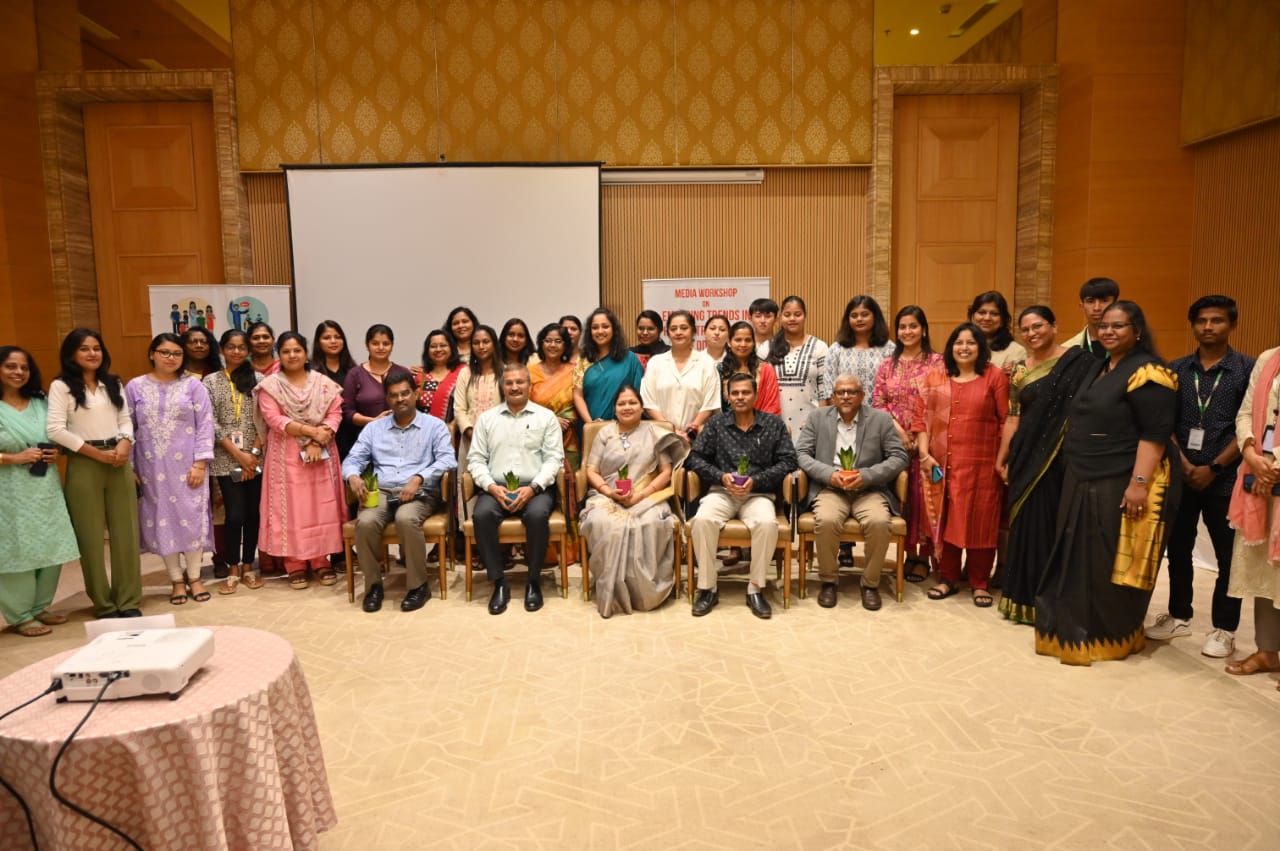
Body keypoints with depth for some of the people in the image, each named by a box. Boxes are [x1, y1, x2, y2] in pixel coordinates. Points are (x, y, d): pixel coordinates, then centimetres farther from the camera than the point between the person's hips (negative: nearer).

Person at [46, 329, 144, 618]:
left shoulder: (114, 383, 13)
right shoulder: (61, 386, -2)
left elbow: (126, 419, 11)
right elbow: (56, 430, -11)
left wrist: (124, 444, -10)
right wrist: (96, 453, -12)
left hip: (119, 462, 4)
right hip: (83, 465, -4)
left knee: (126, 532, 5)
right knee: (91, 537, 3)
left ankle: (129, 601, 14)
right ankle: (103, 604, 15)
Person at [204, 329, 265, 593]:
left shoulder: (258, 379, 5)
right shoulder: (211, 381, 3)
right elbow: (211, 424, -3)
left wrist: (254, 453, -8)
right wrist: (239, 454, -10)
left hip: (256, 458, 1)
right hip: (226, 459, -1)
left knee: (253, 513, 5)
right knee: (235, 515, -5)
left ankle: (248, 566, 18)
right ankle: (233, 569, 11)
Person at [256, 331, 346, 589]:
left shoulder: (324, 383, 7)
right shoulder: (270, 385, 1)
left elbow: (335, 414, -2)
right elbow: (274, 420, -10)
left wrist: (318, 442, -16)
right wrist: (311, 431, -18)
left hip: (321, 453, 2)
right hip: (287, 456, -1)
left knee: (322, 507, 3)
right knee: (290, 509, 0)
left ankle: (321, 561, 13)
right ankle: (295, 565, 8)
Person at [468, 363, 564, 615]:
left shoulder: (546, 417, 8)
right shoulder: (486, 418, 13)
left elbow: (554, 458, 0)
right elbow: (475, 459, 8)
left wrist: (532, 488, -14)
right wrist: (492, 487, -9)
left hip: (535, 488, -1)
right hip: (496, 488, 2)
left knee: (537, 515, -34)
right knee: (481, 515, -30)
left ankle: (534, 582, -14)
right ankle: (499, 583, -17)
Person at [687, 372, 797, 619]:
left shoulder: (774, 424, 7)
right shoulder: (716, 423, 9)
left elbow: (788, 461, 0)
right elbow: (695, 458, 6)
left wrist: (755, 481, -12)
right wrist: (721, 476, -11)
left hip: (758, 494, -1)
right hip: (722, 491, 1)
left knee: (767, 523, -34)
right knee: (702, 520, -31)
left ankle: (756, 589, -17)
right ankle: (707, 588, -16)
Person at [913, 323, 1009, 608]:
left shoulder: (995, 377, 1)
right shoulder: (934, 378, 8)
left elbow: (1006, 421, -1)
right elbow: (920, 418, 4)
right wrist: (924, 454, -5)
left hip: (981, 464, -2)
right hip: (942, 464, 2)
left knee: (980, 521, 5)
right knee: (944, 519, 8)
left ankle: (980, 582, 18)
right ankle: (948, 578, 21)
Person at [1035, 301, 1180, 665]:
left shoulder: (1147, 372, -13)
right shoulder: (1099, 368, 14)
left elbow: (1155, 434, -19)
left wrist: (1139, 482, -26)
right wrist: (1074, 465, 18)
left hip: (1121, 485, -8)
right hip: (1084, 481, 9)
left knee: (1112, 563, 2)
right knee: (1081, 559, 13)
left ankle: (1115, 637, 19)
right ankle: (1081, 629, 27)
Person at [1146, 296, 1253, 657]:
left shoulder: (1248, 369, -2)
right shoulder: (1176, 369, 6)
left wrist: (1213, 468, -12)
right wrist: (1183, 463, -7)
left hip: (1225, 479, -3)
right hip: (1180, 476, 3)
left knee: (1228, 557, 5)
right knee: (1177, 549, 11)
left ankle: (1223, 629, 17)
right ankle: (1178, 616, 26)